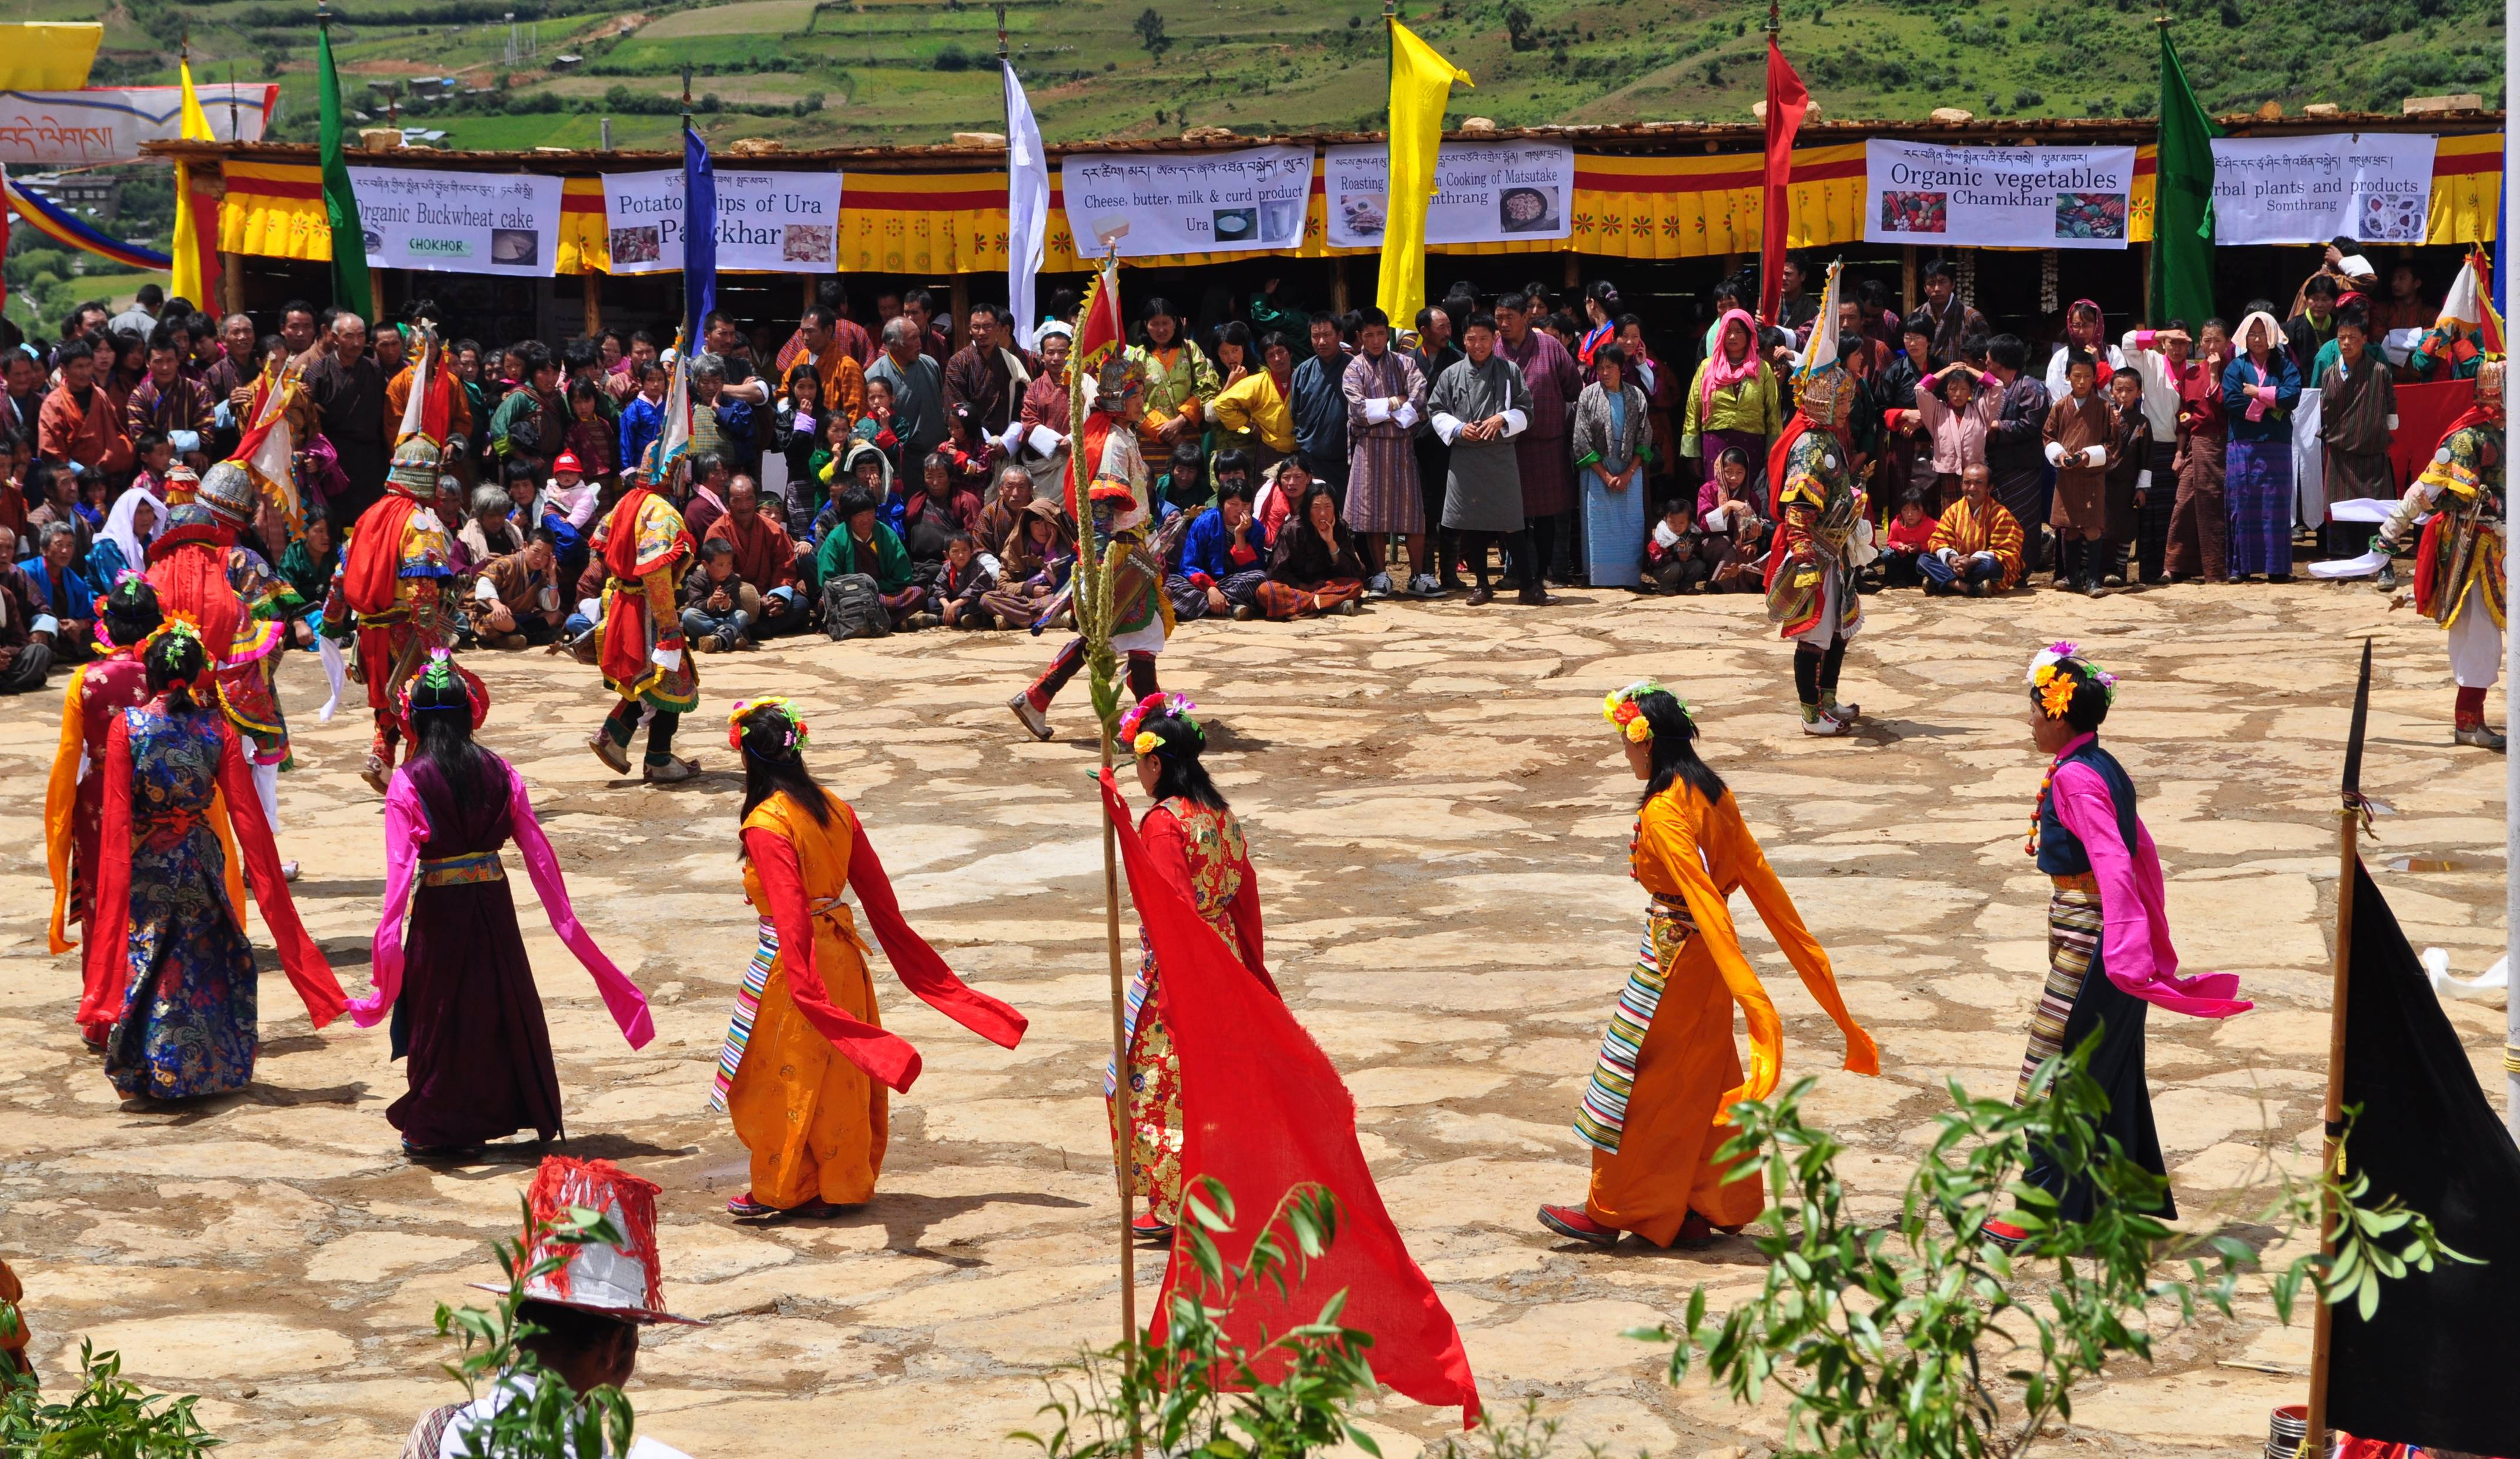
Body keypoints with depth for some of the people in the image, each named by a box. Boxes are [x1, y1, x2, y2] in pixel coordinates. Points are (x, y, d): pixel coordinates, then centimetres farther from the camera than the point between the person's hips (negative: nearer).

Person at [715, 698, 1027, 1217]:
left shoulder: (766, 825, -18)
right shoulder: (834, 808, 4)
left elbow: (789, 912, -26)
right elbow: (876, 890, 9)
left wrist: (802, 985, -30)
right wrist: (915, 964, 18)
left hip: (792, 957, -7)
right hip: (840, 952, 7)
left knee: (782, 1075, 7)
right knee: (838, 1076, 16)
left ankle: (779, 1190, 18)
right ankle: (842, 1184, 25)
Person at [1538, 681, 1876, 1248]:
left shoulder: (1663, 813, -22)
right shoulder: (1714, 793, 5)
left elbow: (1703, 898, -27)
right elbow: (1758, 874, 8)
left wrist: (1749, 992, -31)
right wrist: (1805, 951, 13)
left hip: (1674, 951, -9)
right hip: (1706, 955, 9)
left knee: (1636, 1076, 2)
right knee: (1700, 1080, 15)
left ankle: (1608, 1213, 11)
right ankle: (1705, 1208, 22)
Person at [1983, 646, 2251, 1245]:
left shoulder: (2074, 778, -18)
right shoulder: (2105, 768, 11)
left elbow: (2114, 863, -27)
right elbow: (2143, 854, 18)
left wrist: (2125, 948, -35)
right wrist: (2155, 943, 24)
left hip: (2086, 938, -10)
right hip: (2105, 934, 10)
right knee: (2110, 1074, 16)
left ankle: (2044, 1211, 4)